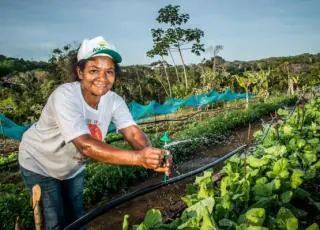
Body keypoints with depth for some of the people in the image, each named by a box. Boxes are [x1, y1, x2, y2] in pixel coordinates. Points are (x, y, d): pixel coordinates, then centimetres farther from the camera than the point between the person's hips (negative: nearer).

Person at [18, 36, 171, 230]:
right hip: (40, 165, -5)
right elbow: (86, 145, -46)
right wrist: (138, 157, -57)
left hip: (73, 166, 5)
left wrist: (151, 156, -52)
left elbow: (133, 132, -30)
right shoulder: (65, 96, -36)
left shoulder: (113, 100, -19)